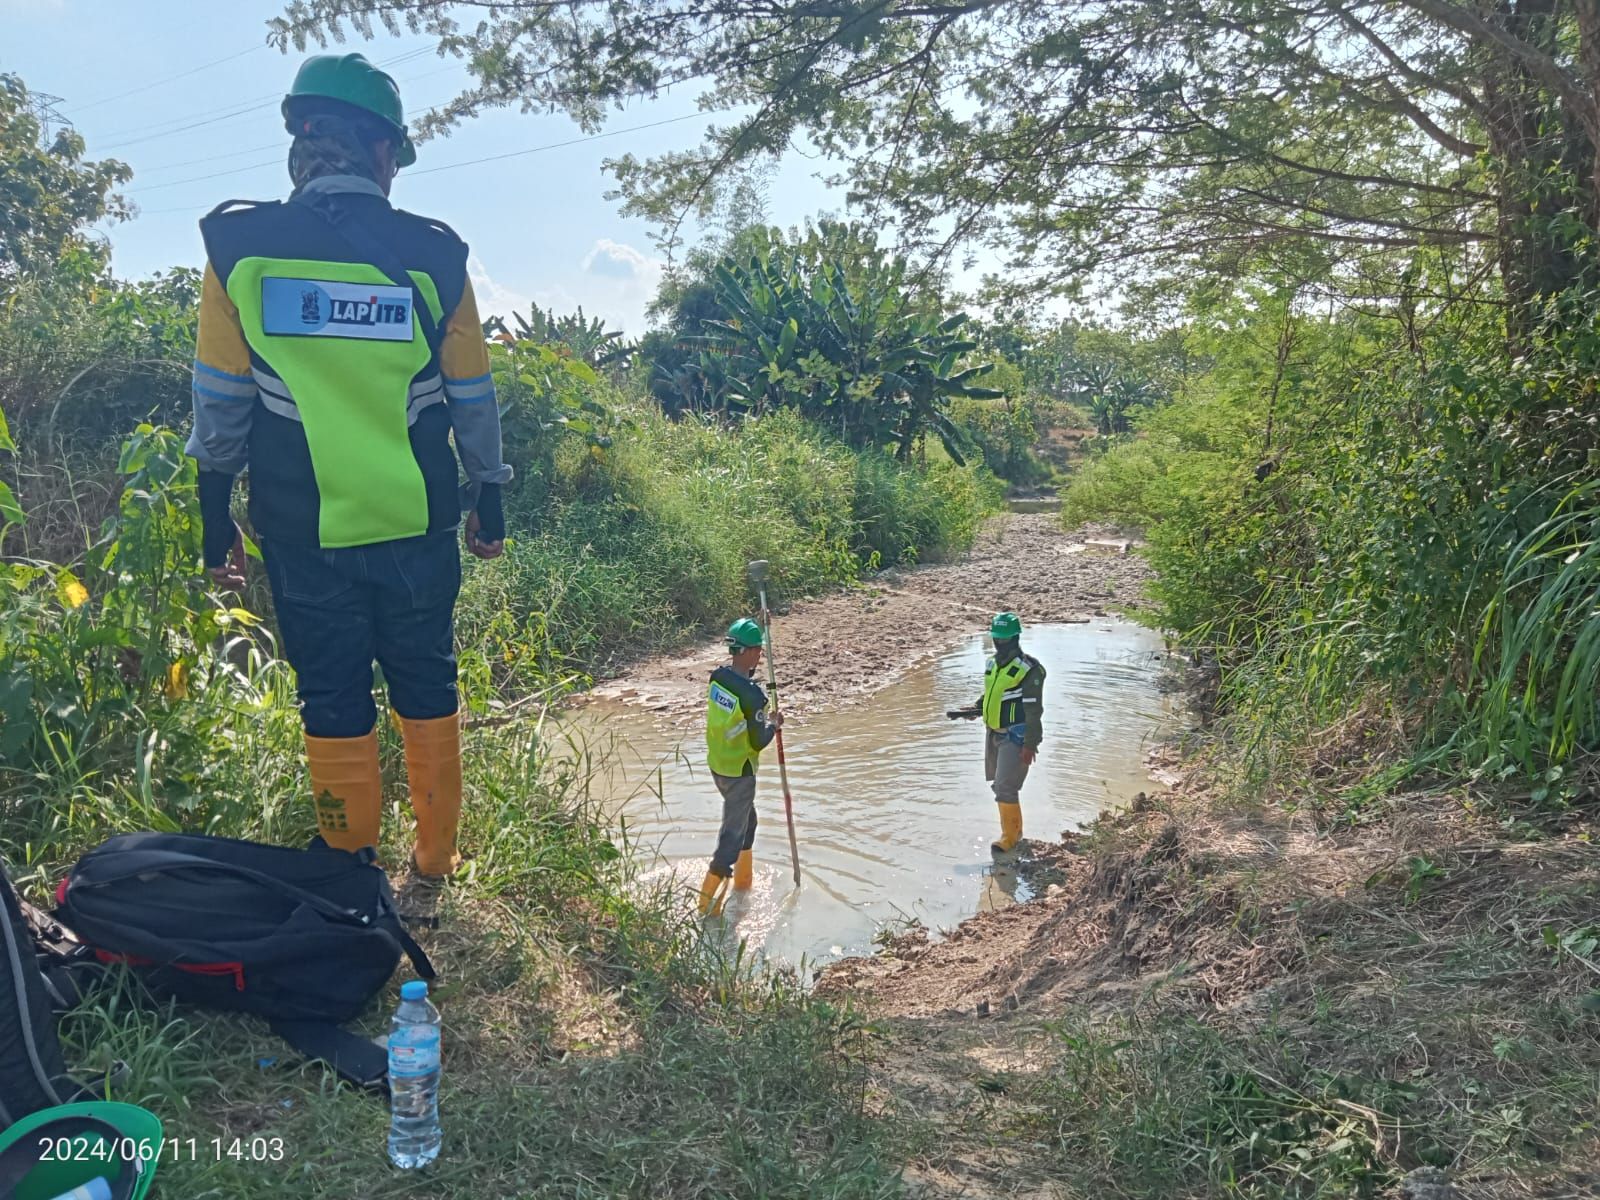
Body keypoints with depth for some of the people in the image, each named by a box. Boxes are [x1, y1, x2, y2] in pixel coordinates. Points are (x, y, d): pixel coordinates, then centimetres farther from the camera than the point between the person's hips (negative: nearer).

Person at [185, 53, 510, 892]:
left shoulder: (237, 246, -5)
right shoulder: (432, 255, -4)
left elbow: (219, 402, 0)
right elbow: (473, 401, 3)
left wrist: (216, 518, 10)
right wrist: (489, 503, 14)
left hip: (302, 531, 0)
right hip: (419, 525, 1)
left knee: (333, 703, 10)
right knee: (426, 692, 14)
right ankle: (434, 864, 24)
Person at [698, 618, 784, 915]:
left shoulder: (717, 675, -6)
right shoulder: (752, 694, -27)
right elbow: (759, 742, -21)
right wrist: (774, 724, -3)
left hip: (716, 763, 8)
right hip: (739, 771, -8)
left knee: (747, 819, 27)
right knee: (733, 832, 4)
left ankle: (743, 880, 43)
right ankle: (708, 902, 7)